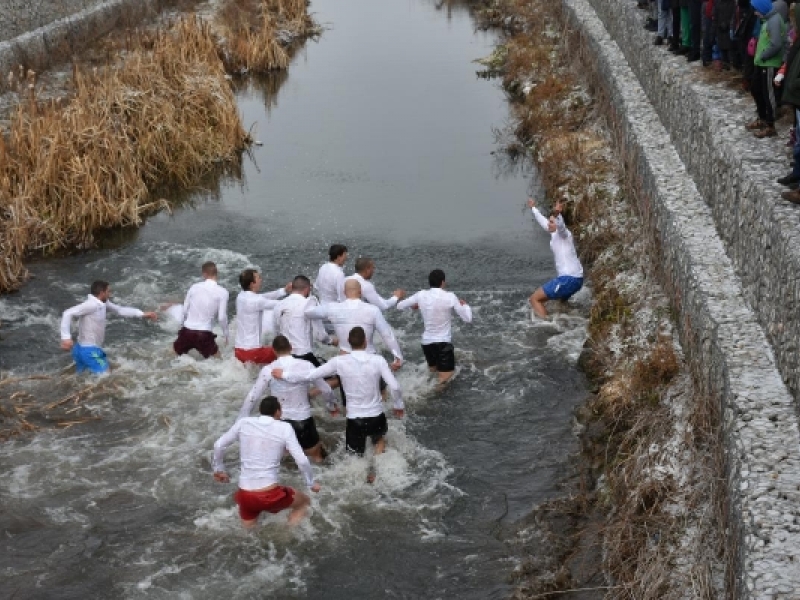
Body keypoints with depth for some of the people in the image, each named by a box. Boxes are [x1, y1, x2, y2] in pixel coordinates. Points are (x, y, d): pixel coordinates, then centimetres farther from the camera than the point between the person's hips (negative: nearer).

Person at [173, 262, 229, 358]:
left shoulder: (194, 287, 1)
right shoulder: (222, 292, -8)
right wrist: (225, 334, 6)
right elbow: (222, 317, -10)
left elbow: (185, 310, 7)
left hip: (187, 331, 3)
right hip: (204, 334, -3)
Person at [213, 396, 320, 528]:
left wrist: (219, 470, 26)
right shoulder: (284, 428, -4)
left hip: (245, 495, 5)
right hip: (270, 496, -4)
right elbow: (302, 461, -7)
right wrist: (311, 483, 9)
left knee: (249, 530, 34)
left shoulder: (243, 423, 3)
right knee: (304, 500, 23)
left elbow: (218, 445, 8)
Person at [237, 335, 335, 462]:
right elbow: (326, 390, 4)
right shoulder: (306, 366, -7)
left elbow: (252, 397, -8)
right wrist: (332, 406, 25)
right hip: (303, 421, 0)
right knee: (317, 459, 16)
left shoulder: (268, 370, -11)